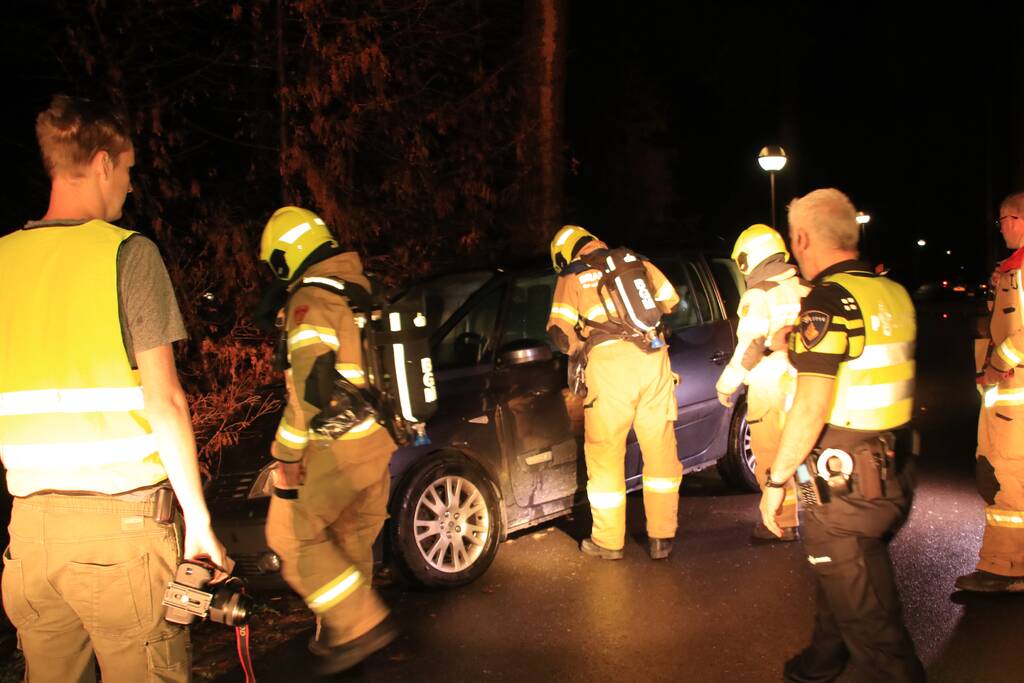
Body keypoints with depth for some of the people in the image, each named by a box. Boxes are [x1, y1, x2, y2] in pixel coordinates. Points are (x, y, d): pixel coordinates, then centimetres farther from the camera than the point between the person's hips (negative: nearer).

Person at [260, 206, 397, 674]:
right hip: (378, 442, 9)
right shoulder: (359, 290, 15)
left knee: (291, 535, 3)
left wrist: (287, 456, -15)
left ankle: (360, 624, 1)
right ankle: (340, 635, 29)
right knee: (352, 543, 17)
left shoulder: (310, 301, -13)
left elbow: (309, 388, -21)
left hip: (337, 450, -9)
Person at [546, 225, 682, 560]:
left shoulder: (571, 279, 10)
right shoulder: (636, 264, 19)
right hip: (654, 356, 3)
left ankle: (608, 542, 17)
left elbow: (561, 334, 3)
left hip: (609, 361, -3)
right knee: (661, 451, 11)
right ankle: (661, 538, 19)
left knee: (605, 454, 8)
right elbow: (670, 301, 25)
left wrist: (581, 348, 21)